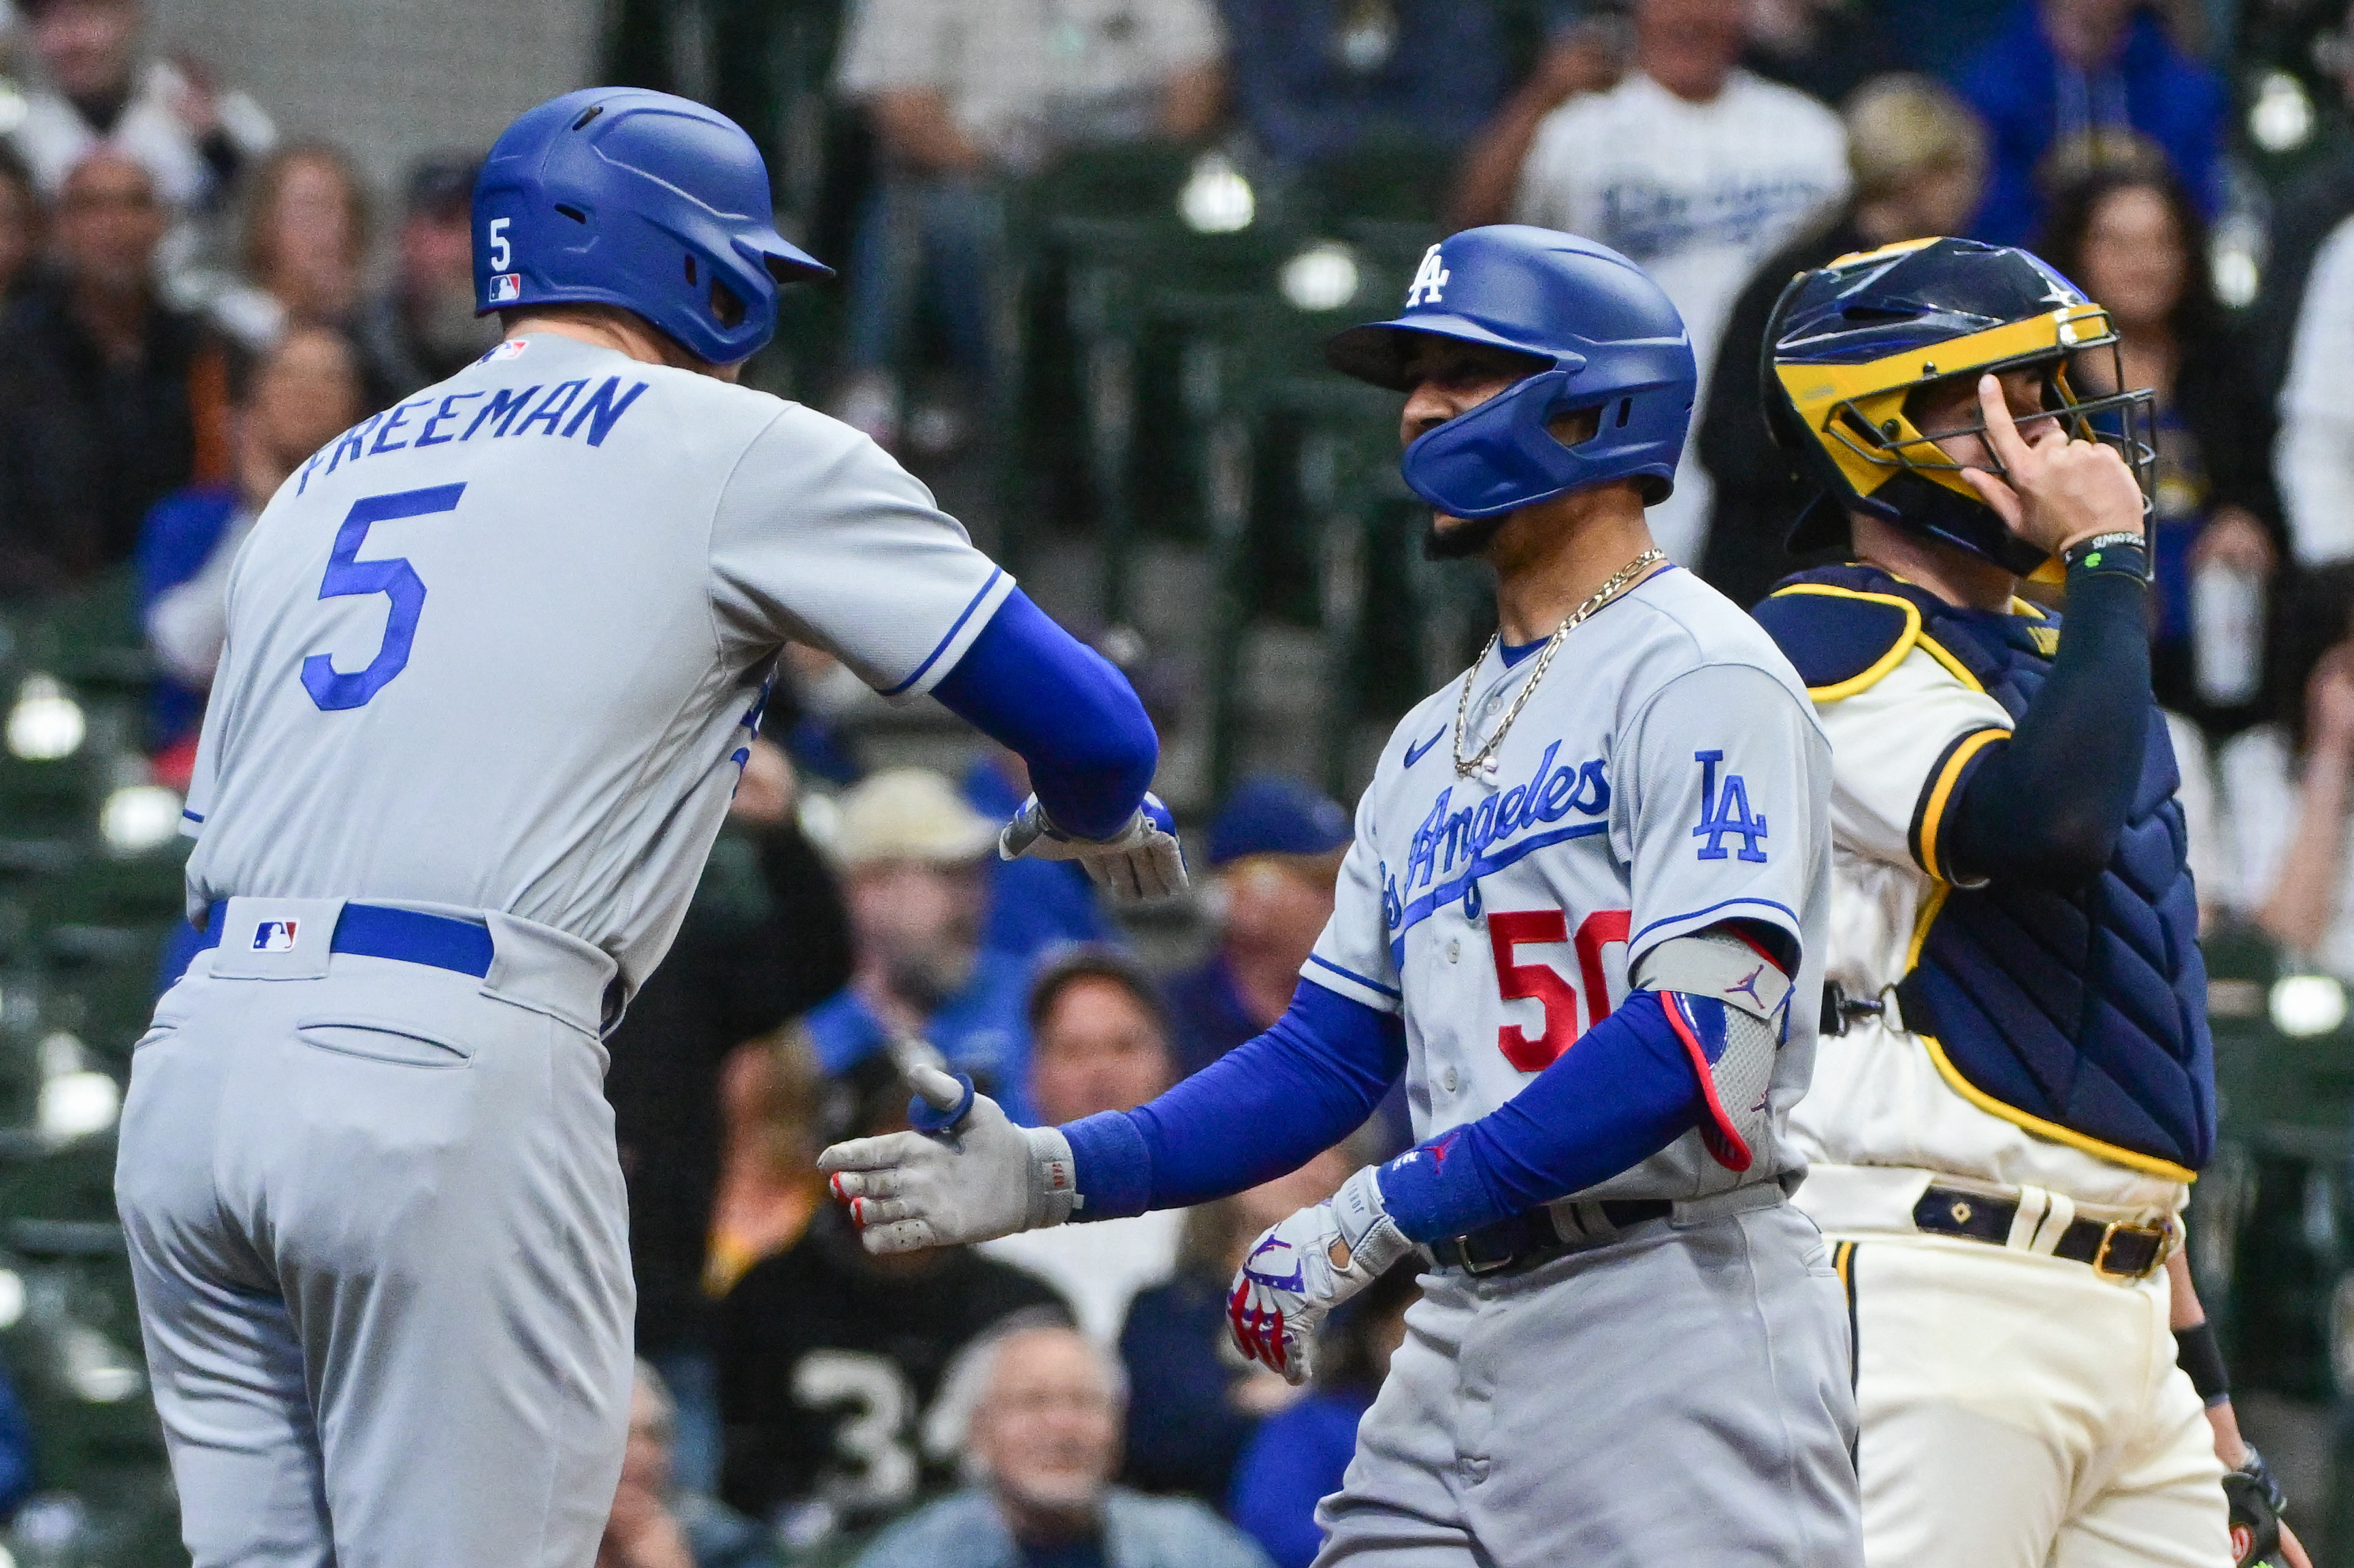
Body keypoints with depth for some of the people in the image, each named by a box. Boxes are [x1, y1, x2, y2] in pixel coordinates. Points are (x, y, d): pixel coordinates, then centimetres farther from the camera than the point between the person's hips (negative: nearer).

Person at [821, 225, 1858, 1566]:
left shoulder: (1699, 676, -6)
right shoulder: (1434, 741, 21)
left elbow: (1699, 1041, -19)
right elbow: (1330, 1056, 18)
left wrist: (1383, 1215, -20)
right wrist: (1053, 1174, 3)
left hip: (1673, 1305, -8)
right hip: (1462, 1331, 8)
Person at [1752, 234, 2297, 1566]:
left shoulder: (2060, 664, 22)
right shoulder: (1835, 650, -6)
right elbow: (2045, 821, -26)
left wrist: (2199, 1362, 23)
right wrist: (2110, 559, -13)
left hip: (2119, 1304, 9)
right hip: (1932, 1294, -9)